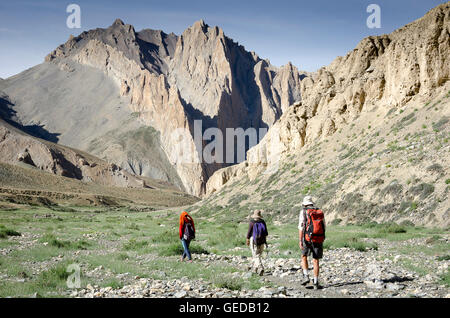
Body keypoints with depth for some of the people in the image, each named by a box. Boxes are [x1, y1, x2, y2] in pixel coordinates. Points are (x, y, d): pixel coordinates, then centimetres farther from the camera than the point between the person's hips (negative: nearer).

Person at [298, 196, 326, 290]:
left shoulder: (303, 212, -2)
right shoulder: (319, 211, 10)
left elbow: (301, 226, -12)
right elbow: (323, 226, 14)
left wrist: (300, 240, -14)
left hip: (307, 238, -2)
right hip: (318, 239, 3)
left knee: (304, 257, 19)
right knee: (316, 261, 7)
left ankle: (306, 276, 3)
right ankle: (316, 283, 4)